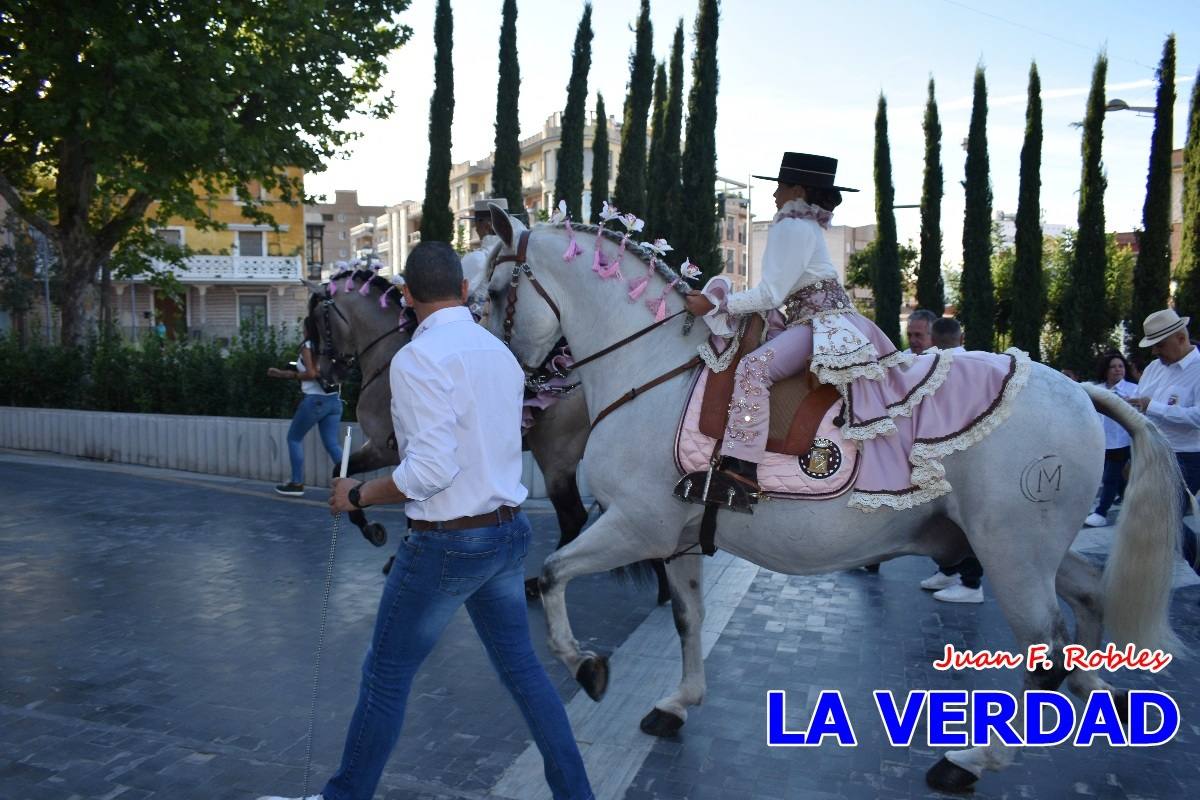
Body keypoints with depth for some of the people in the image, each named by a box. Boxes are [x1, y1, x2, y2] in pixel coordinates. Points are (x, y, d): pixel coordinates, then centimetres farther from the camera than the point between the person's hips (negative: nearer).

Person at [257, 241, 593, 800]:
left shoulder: (418, 358, -17)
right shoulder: (501, 351, 6)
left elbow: (431, 470, -24)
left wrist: (358, 496, -9)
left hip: (448, 543, -7)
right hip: (509, 529, 7)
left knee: (386, 675, 12)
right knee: (521, 667, 19)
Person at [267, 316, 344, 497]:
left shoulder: (308, 346, -6)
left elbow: (311, 374, -18)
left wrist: (293, 375, 2)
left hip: (315, 400, -6)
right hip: (334, 399, 6)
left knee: (294, 438, 12)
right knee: (332, 443, 5)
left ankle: (297, 483, 14)